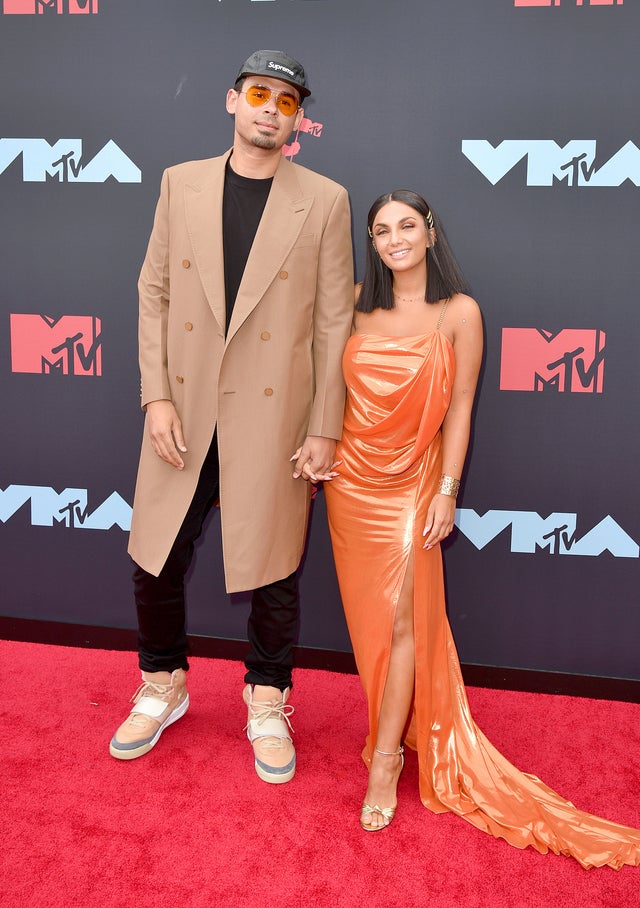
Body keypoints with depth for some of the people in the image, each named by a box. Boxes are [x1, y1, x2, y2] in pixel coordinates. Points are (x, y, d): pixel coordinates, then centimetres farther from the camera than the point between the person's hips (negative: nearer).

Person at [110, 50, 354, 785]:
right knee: (155, 561, 10)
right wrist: (156, 396, -4)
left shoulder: (324, 201, -1)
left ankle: (267, 706, 32)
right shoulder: (180, 183, 6)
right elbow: (154, 293, 5)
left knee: (272, 570, 8)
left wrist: (326, 429, -5)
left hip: (273, 419, -2)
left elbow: (334, 322, -2)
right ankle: (162, 688, 36)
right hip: (183, 412, 3)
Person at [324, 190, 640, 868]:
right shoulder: (360, 301, 4)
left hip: (411, 481, -3)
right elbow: (339, 384, 8)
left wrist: (447, 492, -7)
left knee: (400, 617, -7)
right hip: (351, 477, 4)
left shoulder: (460, 313, -5)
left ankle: (385, 760, 6)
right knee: (369, 614, 11)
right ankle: (400, 725, 31)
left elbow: (460, 407, -5)